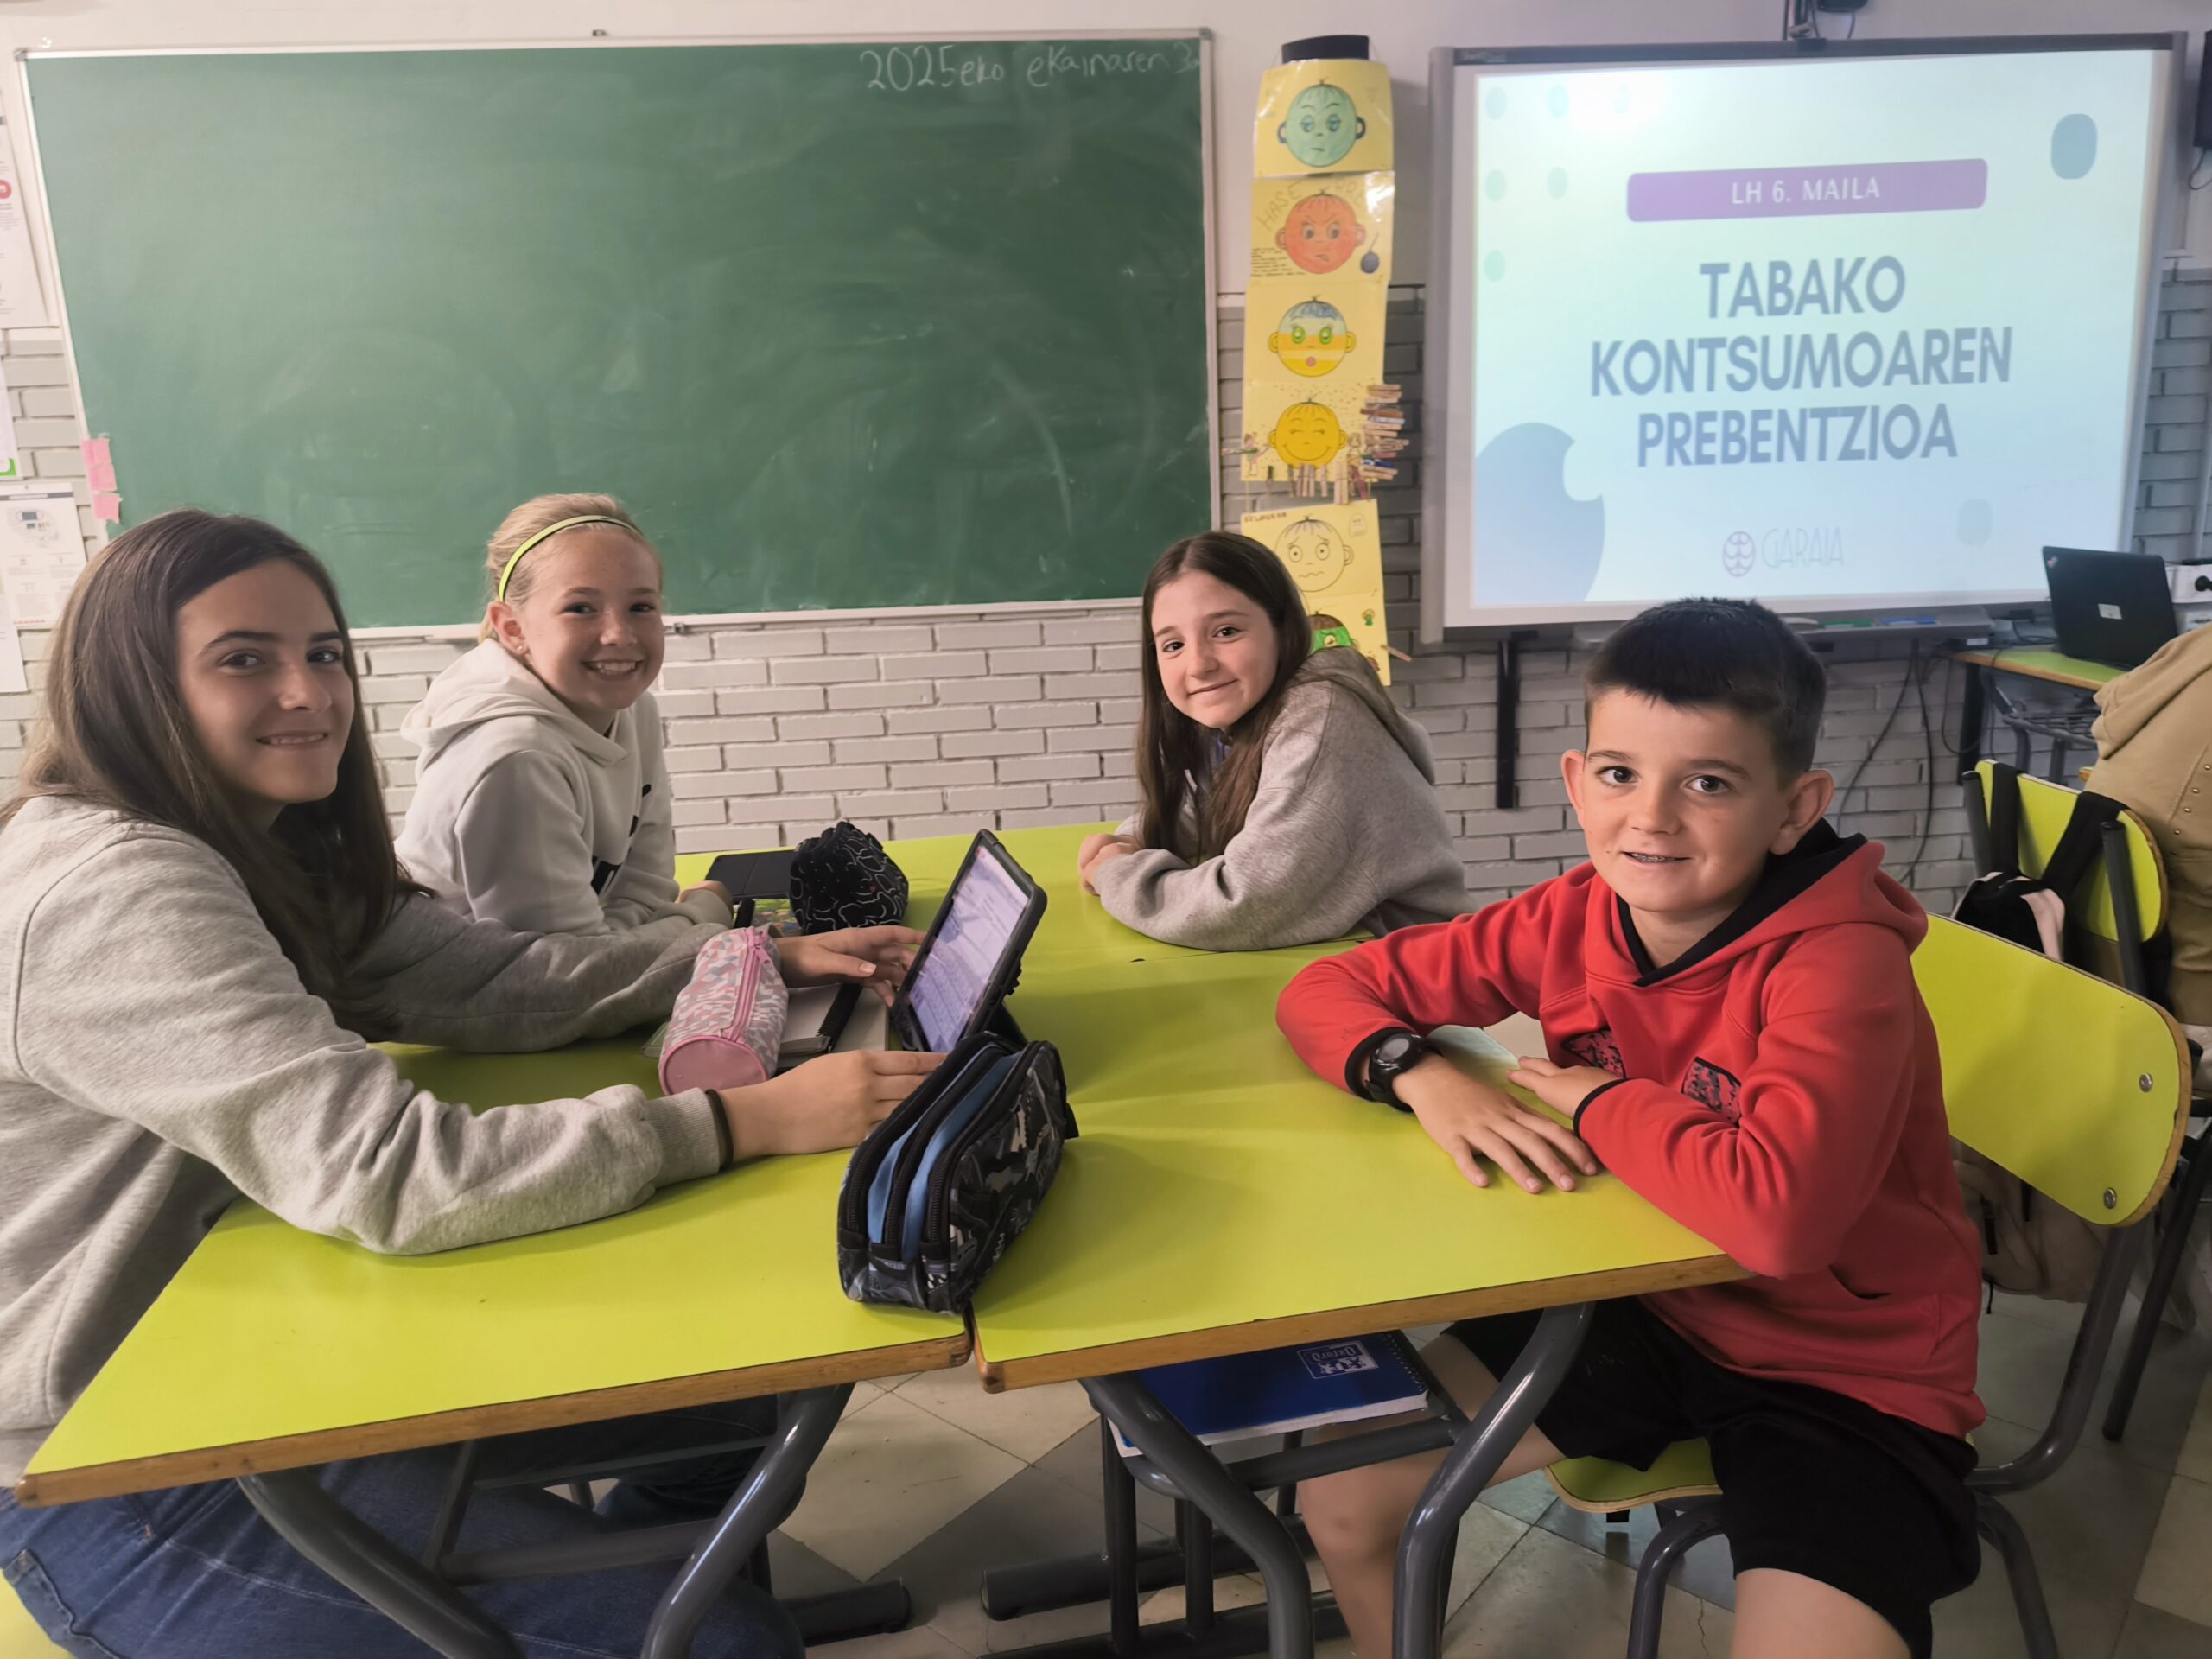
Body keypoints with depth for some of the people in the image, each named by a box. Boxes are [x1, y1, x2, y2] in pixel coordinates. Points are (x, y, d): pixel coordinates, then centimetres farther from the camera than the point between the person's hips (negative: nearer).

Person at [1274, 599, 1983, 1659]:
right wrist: (1424, 1077, -24)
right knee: (1343, 1493, -2)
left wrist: (1594, 1103, -25)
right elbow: (1330, 988, -3)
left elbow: (1776, 1213, -43)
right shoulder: (1573, 917, -11)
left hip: (1849, 1371, -4)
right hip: (1644, 1304, 5)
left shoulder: (1841, 963, -26)